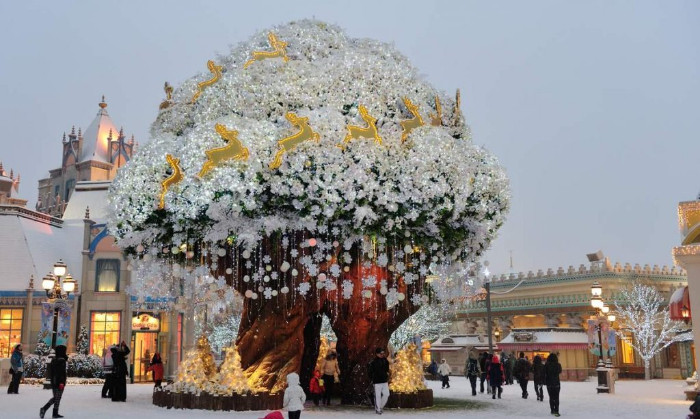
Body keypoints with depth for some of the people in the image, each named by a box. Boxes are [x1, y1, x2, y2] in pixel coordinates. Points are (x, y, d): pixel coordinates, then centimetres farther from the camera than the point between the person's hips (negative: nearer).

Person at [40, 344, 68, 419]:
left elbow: (50, 372, 17)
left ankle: (44, 408, 8)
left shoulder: (53, 360, 11)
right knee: (58, 398, 0)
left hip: (53, 382, 8)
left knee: (55, 397, 17)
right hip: (59, 382, -8)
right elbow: (62, 373, -21)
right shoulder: (62, 360, -15)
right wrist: (62, 382, -21)